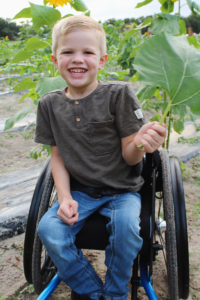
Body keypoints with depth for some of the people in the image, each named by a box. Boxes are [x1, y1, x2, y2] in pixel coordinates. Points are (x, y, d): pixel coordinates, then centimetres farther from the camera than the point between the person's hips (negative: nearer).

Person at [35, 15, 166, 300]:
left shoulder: (119, 94, -10)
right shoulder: (50, 104, 0)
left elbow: (129, 157, -9)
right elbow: (57, 156, 6)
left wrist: (139, 144, -33)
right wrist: (64, 197, -8)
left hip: (121, 189, -2)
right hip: (79, 191, 3)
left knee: (126, 225, -30)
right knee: (48, 229, -21)